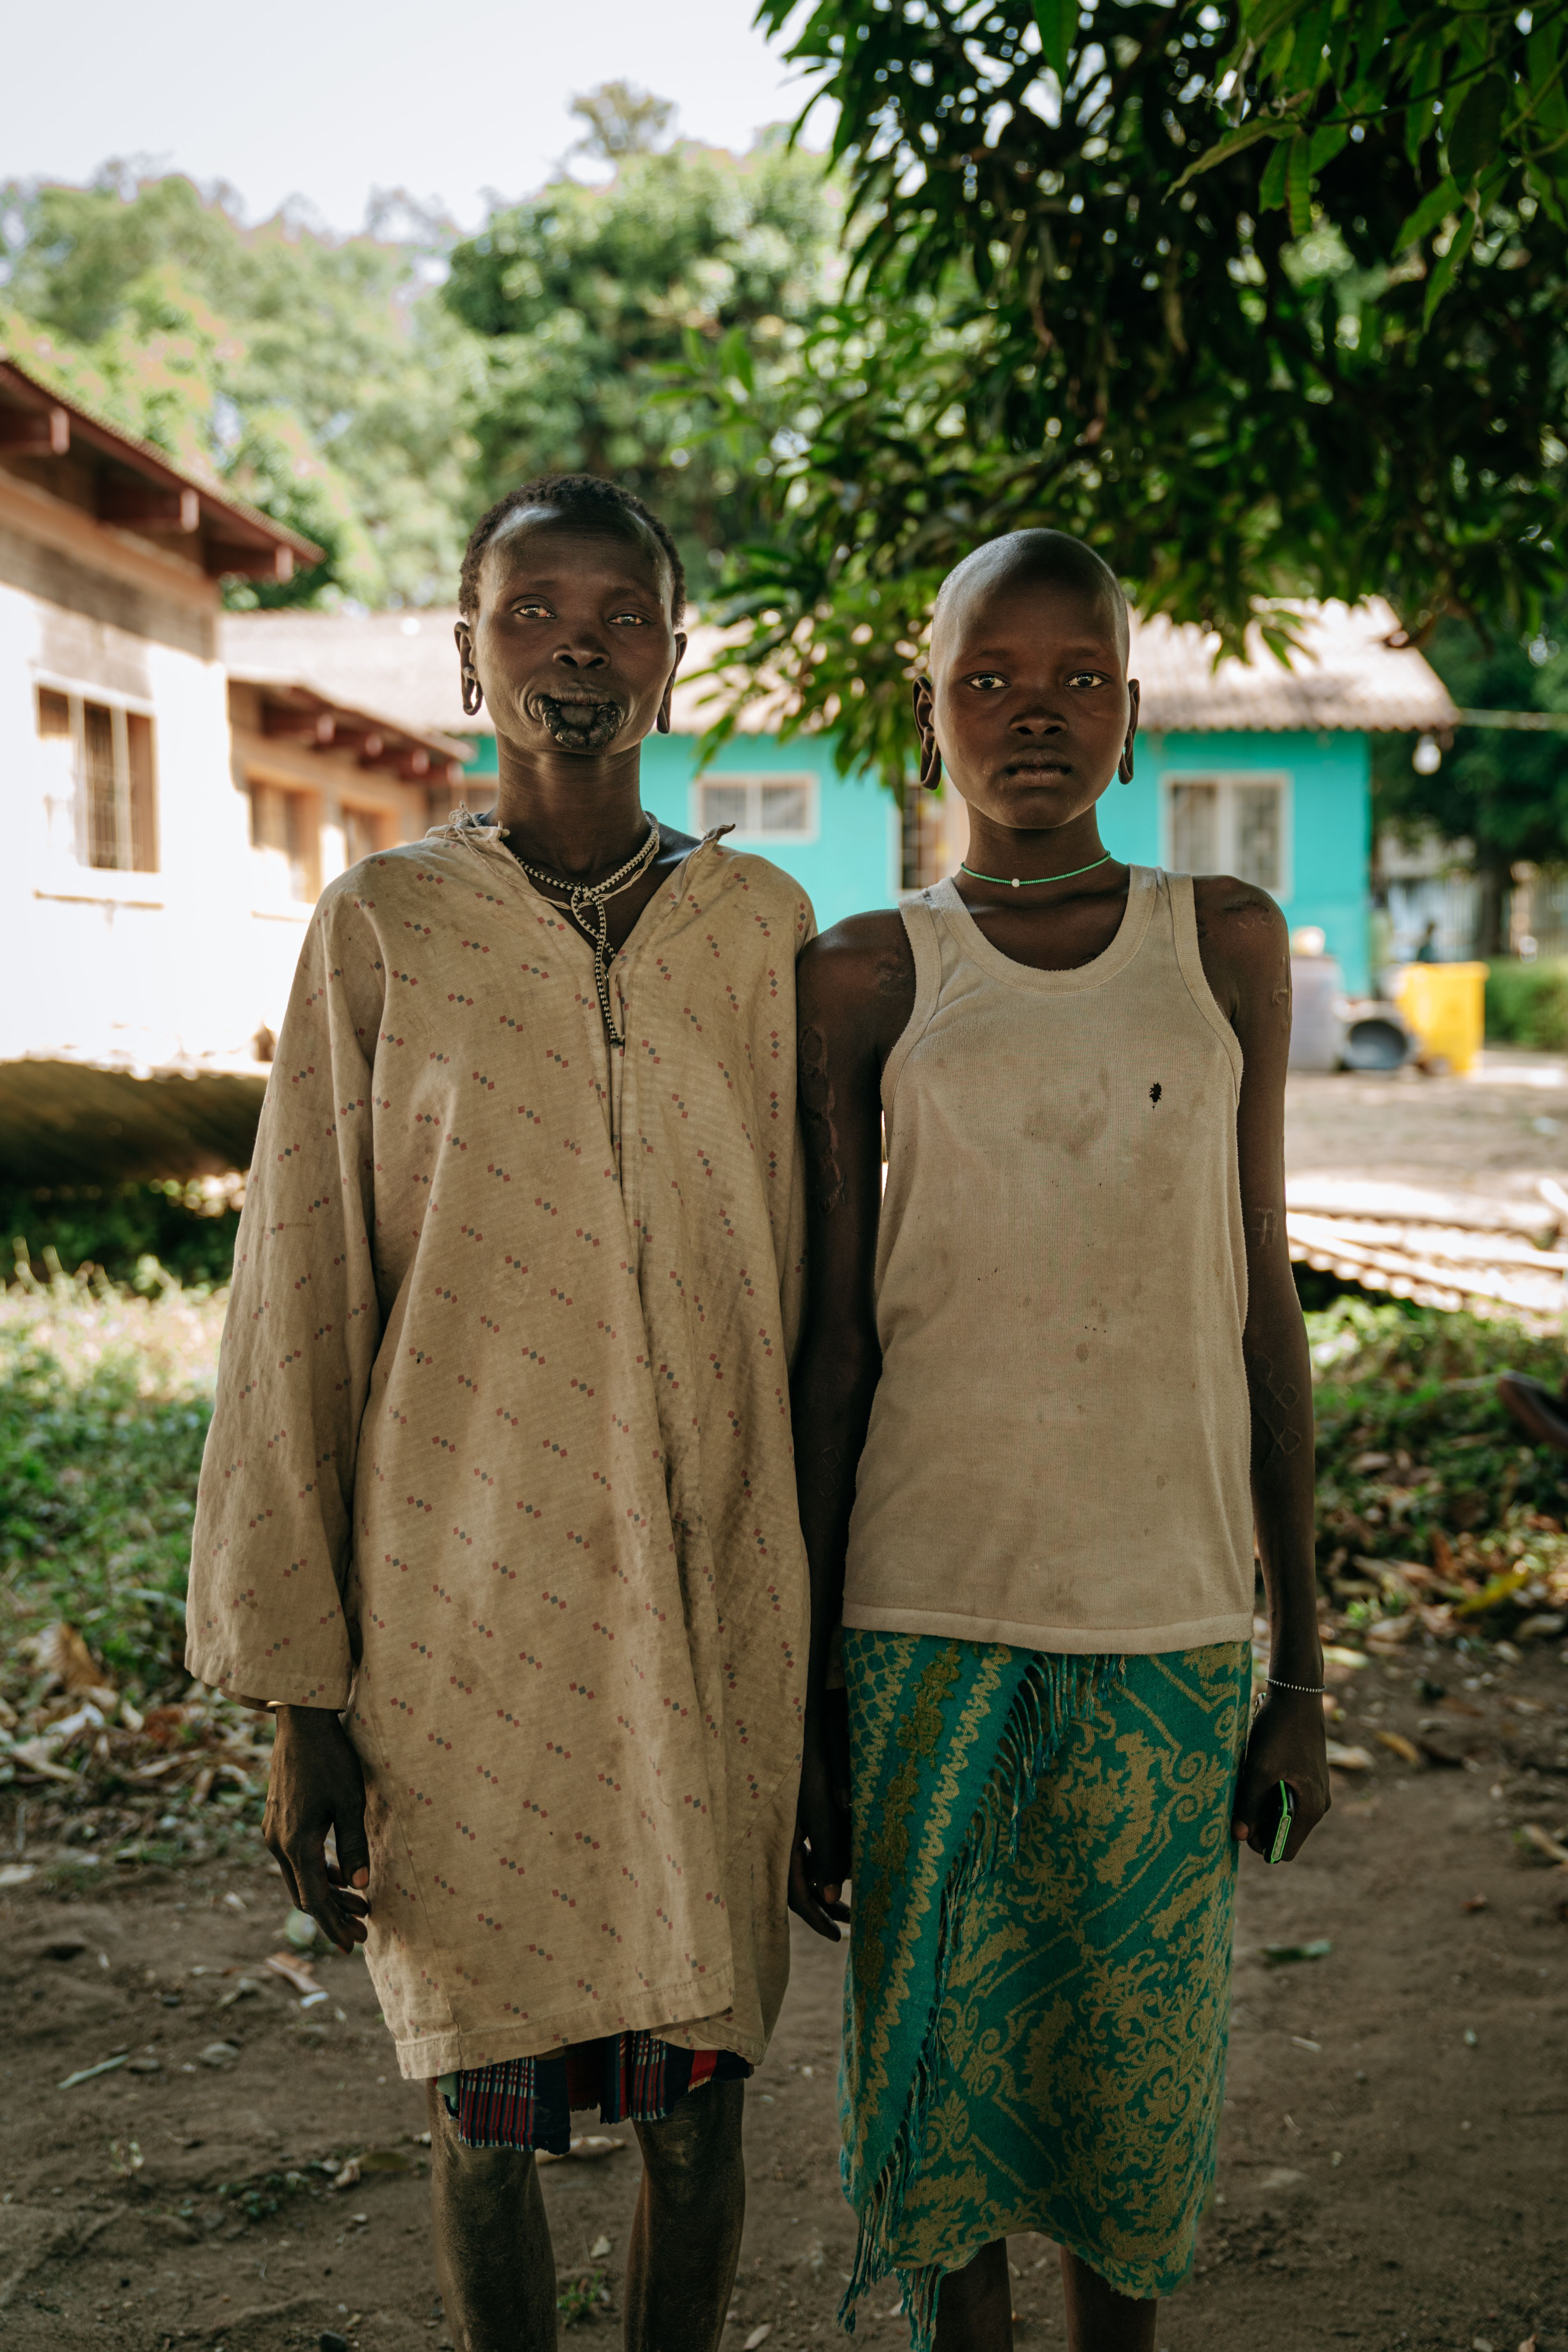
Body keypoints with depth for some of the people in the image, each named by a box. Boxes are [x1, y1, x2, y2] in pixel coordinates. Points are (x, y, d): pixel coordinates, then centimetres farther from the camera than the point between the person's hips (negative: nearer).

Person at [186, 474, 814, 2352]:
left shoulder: (762, 928, 5)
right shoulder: (382, 927, 1)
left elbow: (806, 1293, 8)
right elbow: (296, 1317, 0)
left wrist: (828, 1648, 8)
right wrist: (300, 1696, -2)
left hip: (712, 1615, 1)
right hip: (460, 1616, -1)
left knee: (698, 2091, 11)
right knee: (486, 2100, 10)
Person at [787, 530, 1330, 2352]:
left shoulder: (1226, 947, 5)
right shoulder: (863, 981, 1)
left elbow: (1260, 1304, 6)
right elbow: (829, 1346, 2)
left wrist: (1301, 1668, 5)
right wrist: (796, 1711, 2)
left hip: (1171, 1623, 1)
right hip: (927, 1619, -1)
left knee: (1137, 2096, 11)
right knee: (939, 2079, 7)